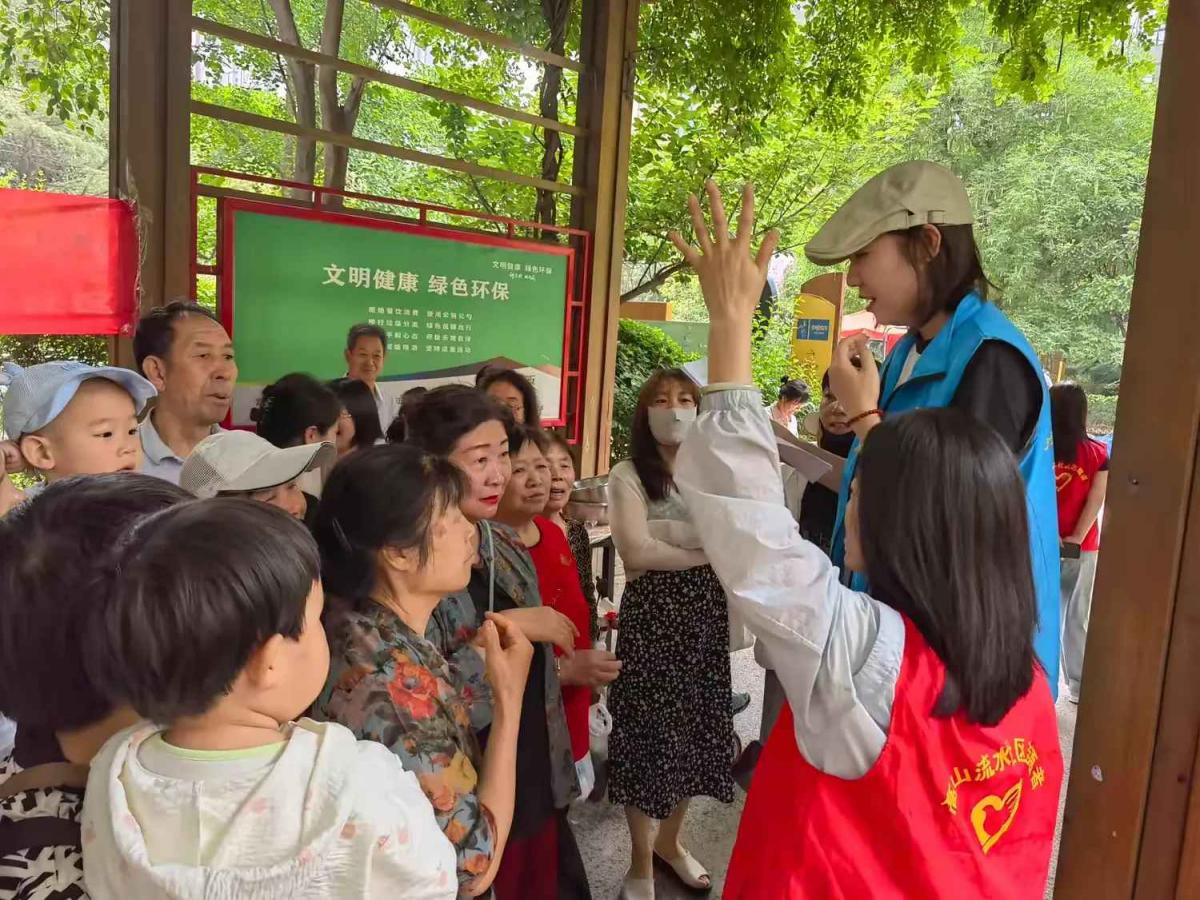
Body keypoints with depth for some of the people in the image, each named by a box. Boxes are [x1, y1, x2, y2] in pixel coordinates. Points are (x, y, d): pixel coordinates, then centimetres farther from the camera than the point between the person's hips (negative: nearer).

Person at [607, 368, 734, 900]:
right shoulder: (628, 475, -5)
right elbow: (636, 552, -17)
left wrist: (664, 532, -17)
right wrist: (708, 549, -11)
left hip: (706, 616, 4)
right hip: (653, 616, -4)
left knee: (697, 730, 13)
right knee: (650, 732, 5)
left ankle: (670, 841, 37)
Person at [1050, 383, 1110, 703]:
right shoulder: (1099, 454, -2)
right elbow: (1096, 500, -9)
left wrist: (1054, 539, -9)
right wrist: (1074, 541, -10)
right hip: (1084, 549, 1)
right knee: (1078, 617, 10)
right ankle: (1078, 686, 17)